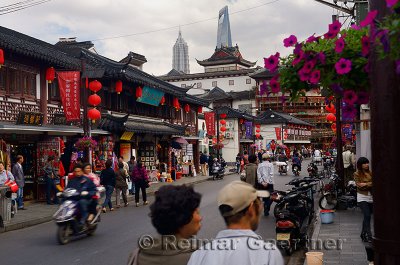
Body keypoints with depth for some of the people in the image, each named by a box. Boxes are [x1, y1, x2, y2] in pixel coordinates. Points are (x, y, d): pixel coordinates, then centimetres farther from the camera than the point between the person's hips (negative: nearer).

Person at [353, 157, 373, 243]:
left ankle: (363, 234, 21)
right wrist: (371, 184, -12)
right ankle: (369, 236, -10)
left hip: (371, 197, 4)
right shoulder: (357, 174, -3)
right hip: (362, 197, -4)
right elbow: (359, 186, -11)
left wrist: (366, 184, -13)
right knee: (367, 216, -13)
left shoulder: (370, 173, 8)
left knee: (367, 216, 9)